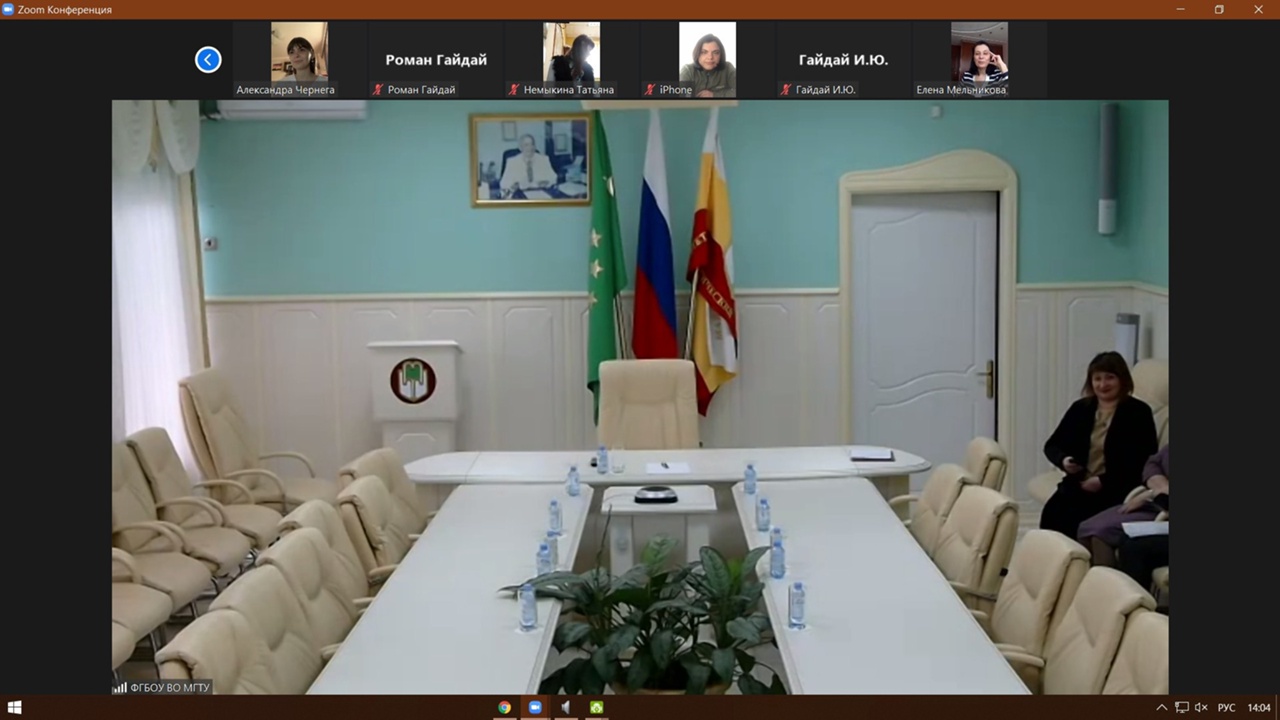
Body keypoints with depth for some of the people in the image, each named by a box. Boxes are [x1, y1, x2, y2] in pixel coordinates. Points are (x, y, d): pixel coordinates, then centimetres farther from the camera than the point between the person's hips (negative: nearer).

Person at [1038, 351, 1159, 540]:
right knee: (1051, 512, -26)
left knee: (1075, 517, -30)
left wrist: (1103, 481, -15)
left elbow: (1145, 460, -8)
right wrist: (1063, 460, -7)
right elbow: (1052, 445, 18)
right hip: (1079, 482, 4)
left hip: (1117, 488, -4)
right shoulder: (1080, 408, 13)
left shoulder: (1139, 412, -1)